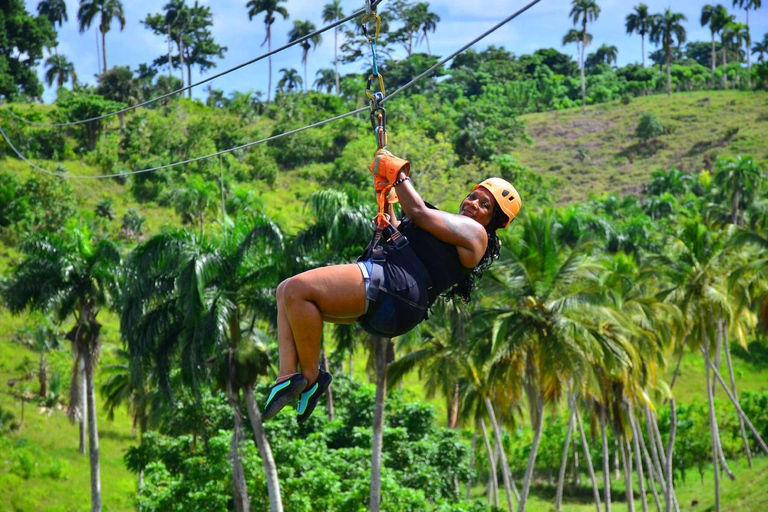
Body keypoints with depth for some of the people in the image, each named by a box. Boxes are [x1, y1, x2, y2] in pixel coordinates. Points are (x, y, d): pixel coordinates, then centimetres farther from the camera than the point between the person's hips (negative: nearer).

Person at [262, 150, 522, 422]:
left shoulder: (474, 231, 1)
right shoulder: (453, 227, 32)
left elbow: (419, 213, -5)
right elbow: (396, 232, 43)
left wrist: (398, 173, 7)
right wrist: (386, 190, 37)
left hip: (394, 286, -12)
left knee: (298, 289, -26)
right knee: (285, 291, 5)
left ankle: (311, 377, -15)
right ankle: (288, 376, -11)